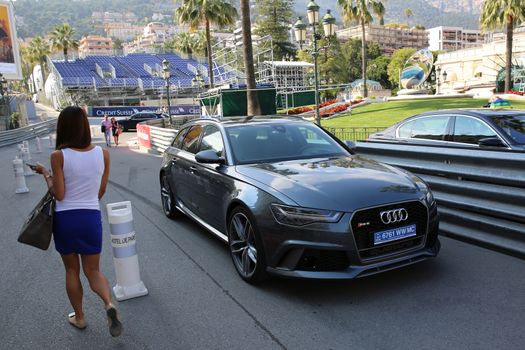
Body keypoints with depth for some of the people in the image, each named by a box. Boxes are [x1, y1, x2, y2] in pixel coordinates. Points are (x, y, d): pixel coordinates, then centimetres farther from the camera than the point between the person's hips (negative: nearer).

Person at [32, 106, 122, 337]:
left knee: (72, 270, 19)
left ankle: (79, 317, 30)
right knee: (93, 270, 15)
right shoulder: (102, 154, -4)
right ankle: (109, 303, -11)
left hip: (65, 219, -1)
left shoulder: (58, 156, -13)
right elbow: (101, 191, 5)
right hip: (92, 218, 2)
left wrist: (46, 174, 4)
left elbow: (59, 194, -11)